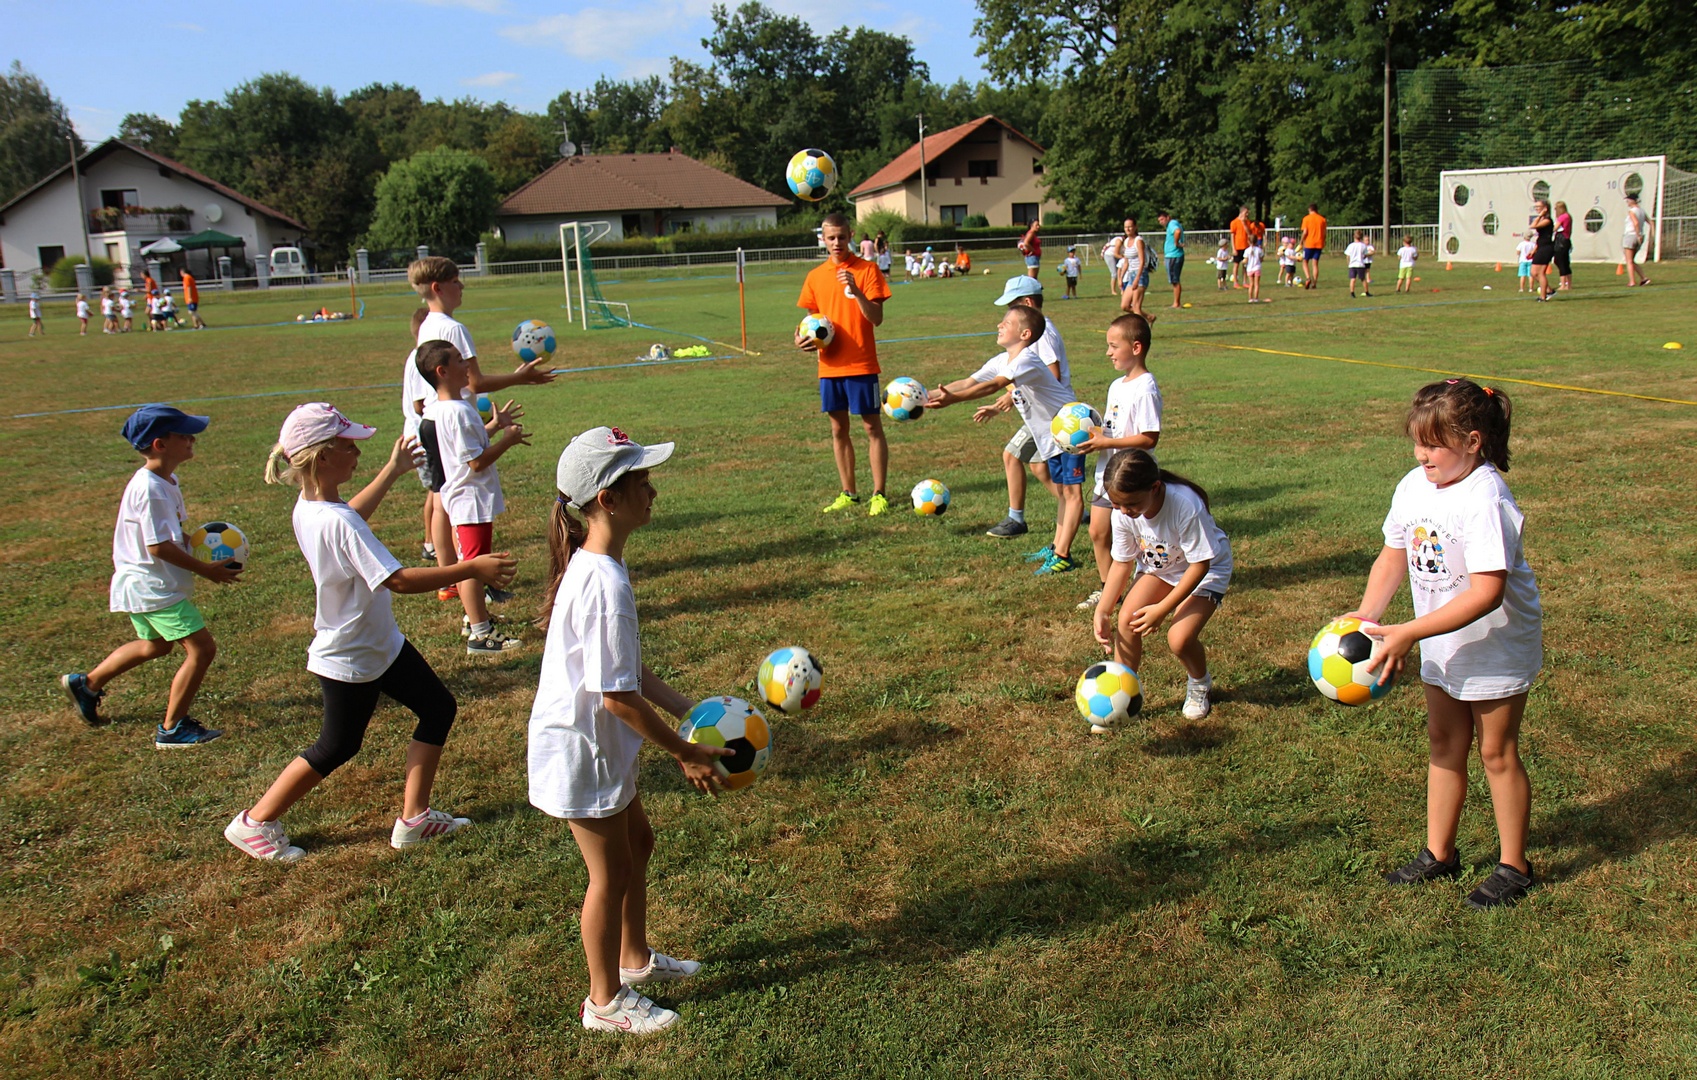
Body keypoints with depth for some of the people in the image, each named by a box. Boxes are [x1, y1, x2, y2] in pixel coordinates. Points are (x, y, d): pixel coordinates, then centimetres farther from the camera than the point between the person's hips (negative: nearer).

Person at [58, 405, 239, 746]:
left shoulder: (165, 481, 6)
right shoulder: (150, 489, -25)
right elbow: (159, 546, -27)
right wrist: (206, 570, -21)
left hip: (145, 586, 11)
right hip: (154, 589, -11)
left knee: (156, 645, 30)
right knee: (202, 647, -9)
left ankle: (86, 683, 45)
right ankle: (172, 729, 1)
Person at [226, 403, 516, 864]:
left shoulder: (309, 508, -3)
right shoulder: (336, 522, -33)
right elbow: (397, 579, -38)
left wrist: (391, 472, 27)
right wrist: (470, 569, -34)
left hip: (381, 643, 9)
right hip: (349, 661, -9)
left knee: (439, 708, 12)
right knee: (336, 748, 10)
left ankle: (414, 817, 21)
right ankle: (254, 823, 29)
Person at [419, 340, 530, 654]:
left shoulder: (439, 408, 7)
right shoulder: (458, 412, -25)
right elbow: (477, 461, -26)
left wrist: (494, 425, 18)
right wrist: (508, 440, -15)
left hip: (462, 497, 11)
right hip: (473, 501, -11)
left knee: (468, 563, 21)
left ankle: (476, 618, 35)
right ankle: (479, 634, 2)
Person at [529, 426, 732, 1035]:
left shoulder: (594, 567, 1)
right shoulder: (606, 584, -30)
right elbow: (618, 696, -28)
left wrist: (684, 708, 7)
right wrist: (685, 753, -18)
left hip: (600, 743, 10)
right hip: (581, 751, -10)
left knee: (636, 841, 25)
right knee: (612, 872, 8)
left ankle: (634, 957, 46)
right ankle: (606, 1000, 29)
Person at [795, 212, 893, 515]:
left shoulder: (866, 269, -4)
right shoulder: (815, 276, 9)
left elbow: (877, 318, -11)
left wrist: (855, 291, -25)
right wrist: (803, 338, -3)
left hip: (862, 364, -4)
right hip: (829, 365, 5)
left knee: (872, 426, 0)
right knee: (838, 428, 9)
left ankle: (879, 495, 6)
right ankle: (849, 494, 19)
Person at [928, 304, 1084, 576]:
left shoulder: (1026, 360, -25)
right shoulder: (1001, 362, 3)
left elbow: (994, 385, -39)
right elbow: (967, 382, -1)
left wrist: (953, 398, -48)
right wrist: (925, 397, -11)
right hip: (1049, 437, 10)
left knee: (1071, 491, -7)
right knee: (1060, 490, 17)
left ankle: (1063, 556, -9)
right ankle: (1057, 547, 25)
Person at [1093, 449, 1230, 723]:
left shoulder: (1185, 505, -37)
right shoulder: (1122, 513, -21)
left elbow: (1200, 564, -27)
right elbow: (1122, 563, -9)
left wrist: (1163, 609, -28)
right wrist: (1102, 611, -18)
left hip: (1207, 569, -4)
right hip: (1158, 567, 4)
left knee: (1179, 638, -22)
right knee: (1126, 619, -19)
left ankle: (1199, 684, 13)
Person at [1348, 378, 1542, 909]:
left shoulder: (1485, 501, -28)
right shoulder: (1414, 486, -5)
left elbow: (1486, 592, -32)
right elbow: (1394, 556, 5)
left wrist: (1408, 634, -33)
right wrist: (1366, 615, -11)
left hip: (1498, 646, -7)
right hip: (1442, 647, 7)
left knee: (1497, 751, 6)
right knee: (1444, 745, 16)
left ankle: (1513, 866, 23)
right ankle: (1439, 853, 30)